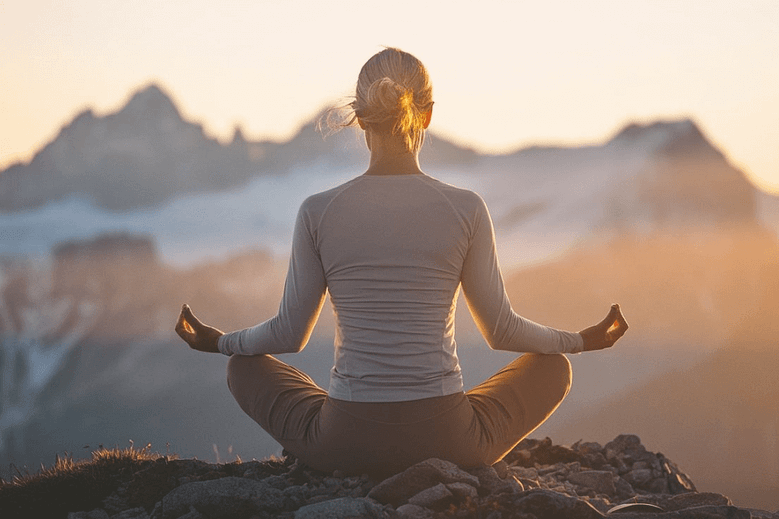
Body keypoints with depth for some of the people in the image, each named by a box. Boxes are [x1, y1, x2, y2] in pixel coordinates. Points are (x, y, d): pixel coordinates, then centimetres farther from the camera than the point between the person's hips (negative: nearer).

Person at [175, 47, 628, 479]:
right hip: (446, 442, 0)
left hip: (345, 444, 0)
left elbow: (290, 334, 5)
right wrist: (580, 341, 23)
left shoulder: (318, 212, -5)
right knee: (553, 367, 27)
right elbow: (502, 330, 4)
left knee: (246, 367, 28)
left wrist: (220, 342, 26)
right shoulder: (466, 210, -7)